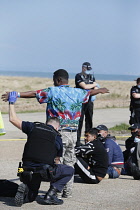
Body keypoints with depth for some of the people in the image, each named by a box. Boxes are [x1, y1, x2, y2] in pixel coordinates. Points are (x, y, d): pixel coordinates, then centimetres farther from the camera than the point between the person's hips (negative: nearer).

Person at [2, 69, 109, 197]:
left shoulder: (53, 91, -6)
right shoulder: (77, 93, 9)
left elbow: (33, 94, -9)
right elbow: (90, 92, 29)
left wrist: (16, 94, -6)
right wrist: (100, 90, 50)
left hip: (59, 132, -5)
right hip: (73, 133, 5)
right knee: (69, 163, 12)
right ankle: (67, 191, 16)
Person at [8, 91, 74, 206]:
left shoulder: (33, 127, 8)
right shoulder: (57, 138, 9)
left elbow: (13, 119, 11)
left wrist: (12, 103, 24)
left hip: (27, 169, 4)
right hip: (45, 170, -3)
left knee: (31, 196, 28)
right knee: (69, 170, 20)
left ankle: (24, 190, -9)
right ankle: (51, 194, 3)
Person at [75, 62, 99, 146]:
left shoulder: (91, 76, 16)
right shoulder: (79, 76, -5)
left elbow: (95, 88, 9)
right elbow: (85, 86, -16)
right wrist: (94, 85, -1)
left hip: (89, 101, 6)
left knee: (89, 120, 7)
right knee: (80, 120, -8)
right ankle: (77, 140, -6)